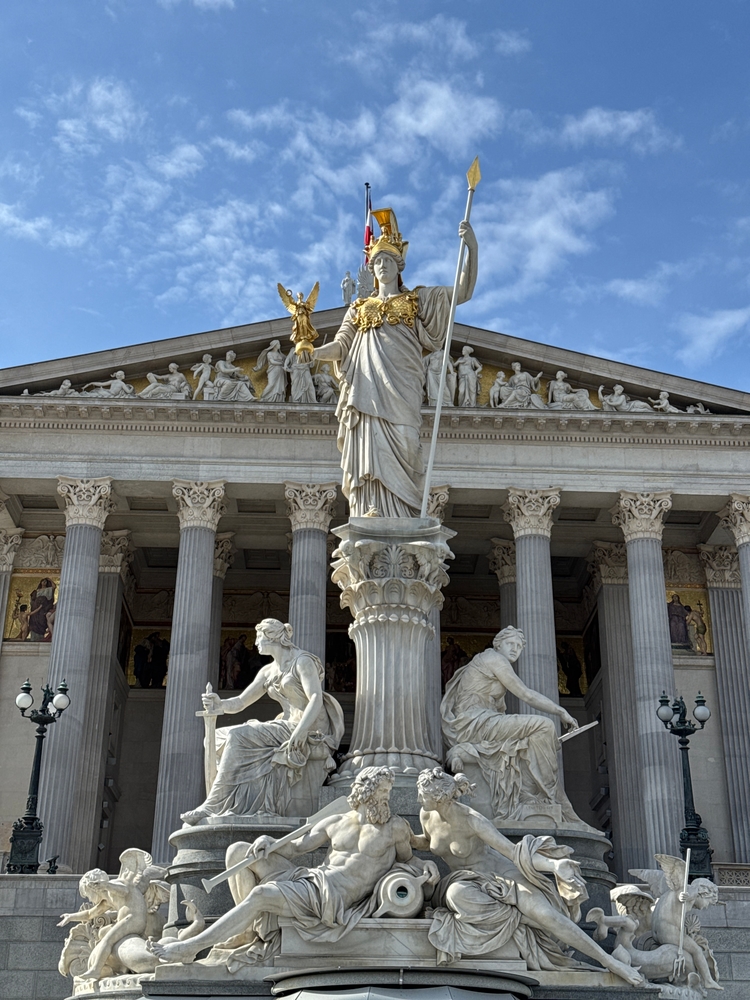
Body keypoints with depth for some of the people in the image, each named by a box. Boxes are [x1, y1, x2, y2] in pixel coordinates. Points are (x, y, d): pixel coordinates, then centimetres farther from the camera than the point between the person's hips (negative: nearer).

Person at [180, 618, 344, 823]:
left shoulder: (302, 661, -6)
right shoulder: (268, 671, 17)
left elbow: (316, 699, -18)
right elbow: (240, 702, 13)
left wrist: (300, 731, -32)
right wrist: (219, 705, -9)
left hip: (310, 730, -8)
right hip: (287, 727, 8)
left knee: (239, 736, -21)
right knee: (221, 739, -6)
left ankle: (212, 807, -20)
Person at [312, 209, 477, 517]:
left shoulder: (417, 300, 18)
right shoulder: (360, 308, 24)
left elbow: (462, 292, 8)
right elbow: (341, 344, 14)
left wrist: (472, 248, -5)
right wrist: (314, 352, -8)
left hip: (399, 395, -2)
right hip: (367, 395, 2)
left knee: (394, 465, -11)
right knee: (371, 462, -8)